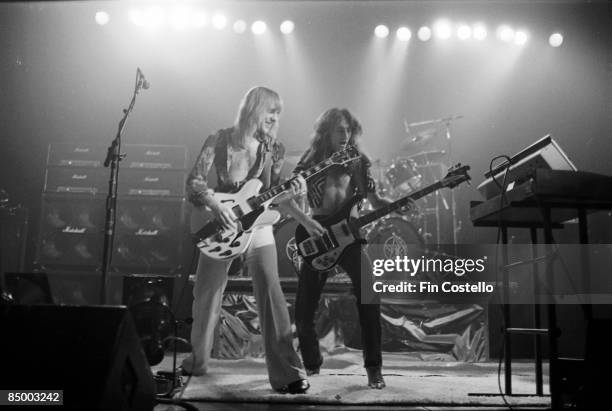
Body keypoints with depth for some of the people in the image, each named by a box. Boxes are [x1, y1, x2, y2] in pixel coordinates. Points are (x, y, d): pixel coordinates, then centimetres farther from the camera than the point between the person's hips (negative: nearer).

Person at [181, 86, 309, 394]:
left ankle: (286, 372, -14)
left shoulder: (273, 149, 2)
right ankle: (198, 361, 31)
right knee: (206, 295, 10)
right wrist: (215, 206, -24)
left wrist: (290, 190, -15)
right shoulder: (220, 141, -6)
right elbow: (194, 181, -9)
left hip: (256, 224, 0)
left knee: (270, 291, -16)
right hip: (221, 225, 0)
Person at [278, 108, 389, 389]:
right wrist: (306, 222, -19)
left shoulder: (358, 162, 5)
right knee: (303, 310, -1)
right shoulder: (312, 161, -1)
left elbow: (374, 200, 3)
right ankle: (311, 364, 24)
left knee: (369, 298, -16)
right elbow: (284, 198, -5)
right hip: (317, 238, -1)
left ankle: (374, 368, -5)